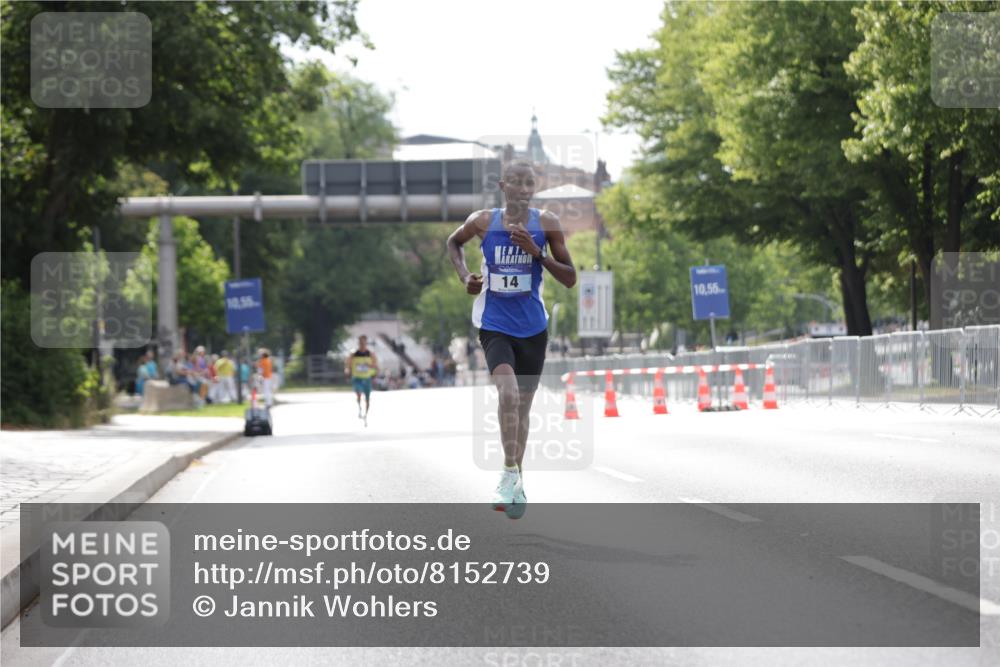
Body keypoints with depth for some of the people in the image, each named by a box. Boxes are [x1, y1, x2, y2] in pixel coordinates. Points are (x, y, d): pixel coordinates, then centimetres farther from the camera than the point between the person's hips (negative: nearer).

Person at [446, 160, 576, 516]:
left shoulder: (546, 223, -6)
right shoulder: (483, 222, -7)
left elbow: (570, 279, -4)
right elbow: (453, 242, 16)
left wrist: (537, 252, -18)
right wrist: (464, 276, 0)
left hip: (533, 327, 2)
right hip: (495, 325, -2)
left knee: (523, 405, 11)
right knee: (508, 393, -25)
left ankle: (516, 480, 25)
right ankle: (510, 473, -17)